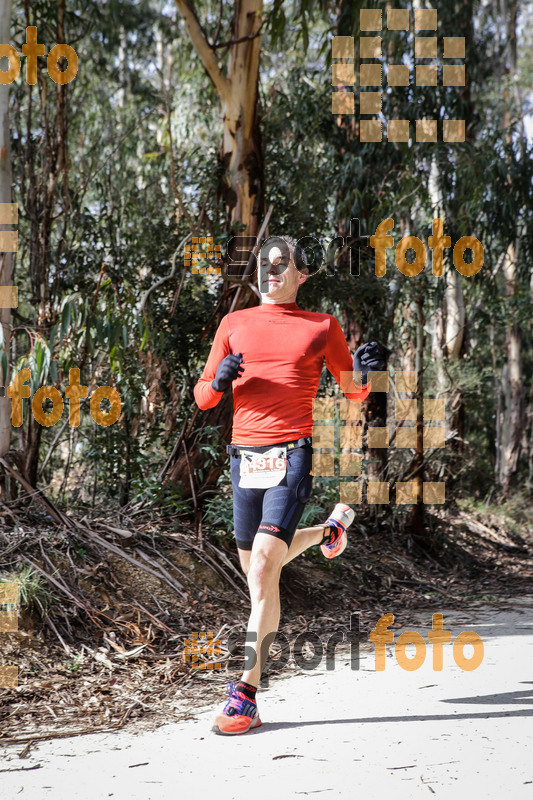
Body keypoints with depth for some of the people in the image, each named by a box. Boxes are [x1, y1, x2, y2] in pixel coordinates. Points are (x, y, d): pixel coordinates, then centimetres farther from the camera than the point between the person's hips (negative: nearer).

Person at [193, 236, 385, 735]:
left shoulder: (321, 327, 9)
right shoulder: (235, 323, 14)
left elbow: (354, 393, 15)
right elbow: (202, 398, 14)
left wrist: (362, 373, -7)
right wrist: (219, 381, -9)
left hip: (292, 455, -4)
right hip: (245, 456, 4)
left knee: (262, 569, -18)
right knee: (257, 570, 15)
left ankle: (246, 694, -16)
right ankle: (329, 529, 45)